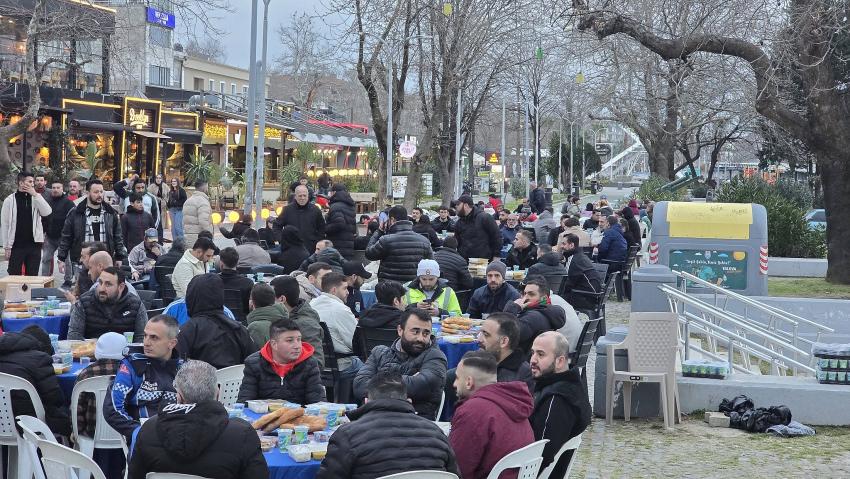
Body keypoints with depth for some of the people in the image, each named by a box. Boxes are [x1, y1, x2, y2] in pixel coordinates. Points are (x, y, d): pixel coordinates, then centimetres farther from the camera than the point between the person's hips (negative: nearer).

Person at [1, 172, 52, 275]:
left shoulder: (36, 198, 7)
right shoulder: (10, 200, -1)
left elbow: (47, 212, -10)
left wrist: (35, 195, -13)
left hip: (34, 244, 2)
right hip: (16, 246, -2)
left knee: (32, 277, 6)